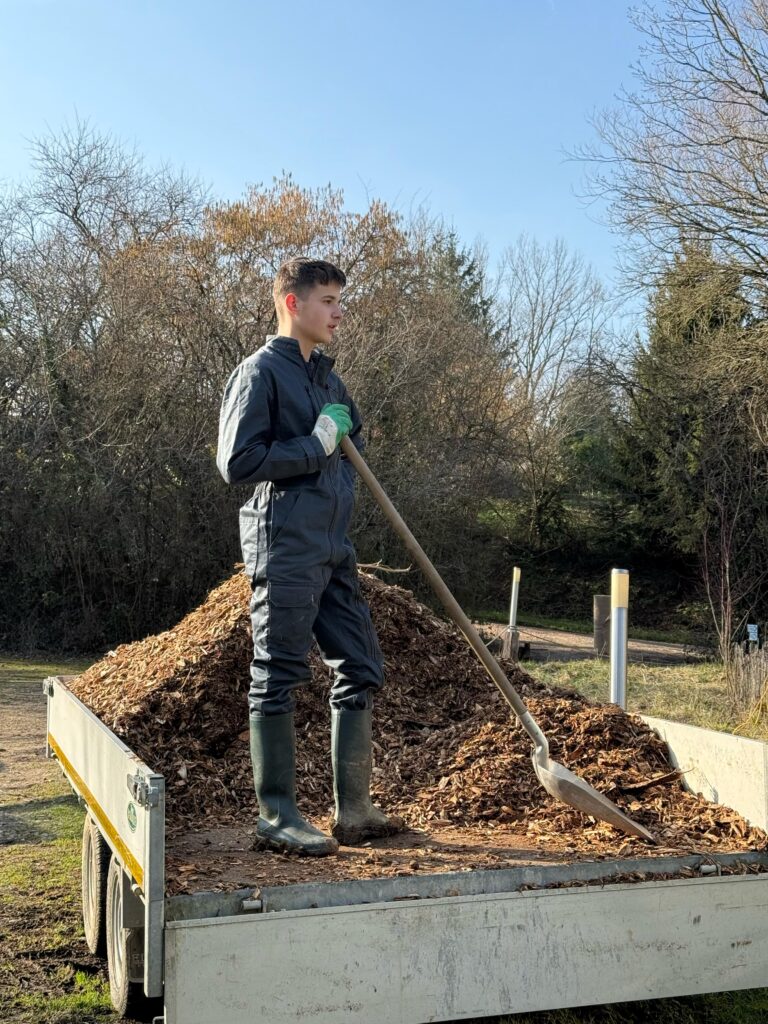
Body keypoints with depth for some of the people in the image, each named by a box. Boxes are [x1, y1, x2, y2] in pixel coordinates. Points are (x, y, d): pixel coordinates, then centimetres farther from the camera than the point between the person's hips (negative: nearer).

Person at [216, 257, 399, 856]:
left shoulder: (327, 376, 18)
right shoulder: (260, 372, -6)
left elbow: (354, 437, 33)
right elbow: (236, 462, -15)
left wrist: (346, 441, 10)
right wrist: (315, 447, -12)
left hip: (333, 552, 9)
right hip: (285, 553, -9)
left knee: (361, 672, 8)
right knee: (277, 679, -3)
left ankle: (354, 811, 17)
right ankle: (277, 815, 6)